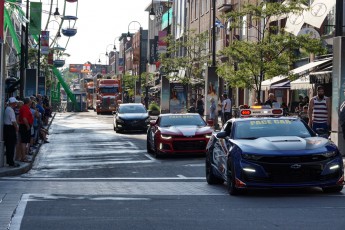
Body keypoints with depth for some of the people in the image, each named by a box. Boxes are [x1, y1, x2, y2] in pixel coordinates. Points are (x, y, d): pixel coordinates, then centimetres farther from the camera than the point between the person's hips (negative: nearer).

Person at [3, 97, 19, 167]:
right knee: (12, 146, -5)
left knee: (8, 145, 16)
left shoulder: (6, 109, 12)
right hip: (10, 128, -10)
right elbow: (13, 121, -21)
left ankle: (9, 161, 23)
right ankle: (11, 162, -3)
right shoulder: (10, 110, -18)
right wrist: (16, 128, -9)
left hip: (6, 127, 10)